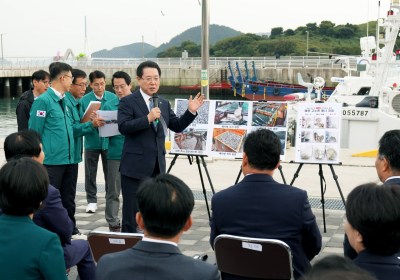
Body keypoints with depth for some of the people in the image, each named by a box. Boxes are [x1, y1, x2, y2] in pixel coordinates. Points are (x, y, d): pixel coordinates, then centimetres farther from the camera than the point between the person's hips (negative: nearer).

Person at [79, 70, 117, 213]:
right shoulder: (84, 100, -3)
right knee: (90, 173, 6)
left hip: (109, 141, 1)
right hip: (92, 141, -1)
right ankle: (91, 200, 18)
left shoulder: (113, 98, 2)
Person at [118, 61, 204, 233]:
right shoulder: (128, 102, -5)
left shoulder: (164, 104, 13)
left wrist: (191, 111, 0)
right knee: (132, 210, 0)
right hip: (135, 166, -6)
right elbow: (123, 127, -19)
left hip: (158, 166, 6)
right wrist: (148, 118, -27)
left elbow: (177, 126, 14)